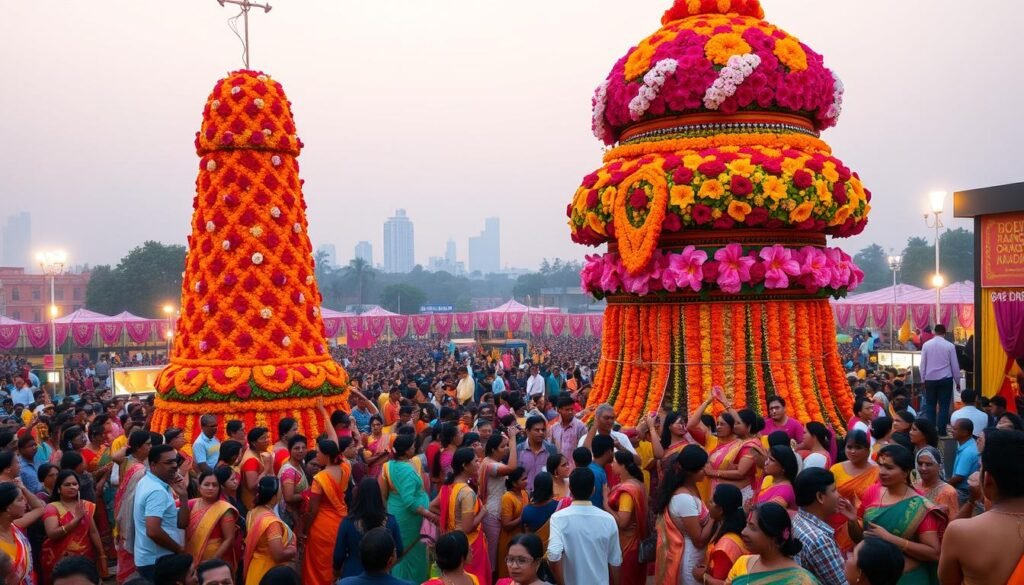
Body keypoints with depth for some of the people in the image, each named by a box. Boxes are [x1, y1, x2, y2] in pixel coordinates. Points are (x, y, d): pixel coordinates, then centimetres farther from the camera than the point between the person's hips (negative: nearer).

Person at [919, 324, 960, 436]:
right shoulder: (950, 346, -3)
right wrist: (957, 381, 11)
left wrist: (923, 379, 10)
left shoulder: (926, 344, -1)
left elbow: (922, 364, 2)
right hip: (946, 379, -1)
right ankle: (941, 430, 3)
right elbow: (955, 365, 2)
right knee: (944, 405, 4)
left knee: (930, 405, 8)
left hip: (930, 379, 1)